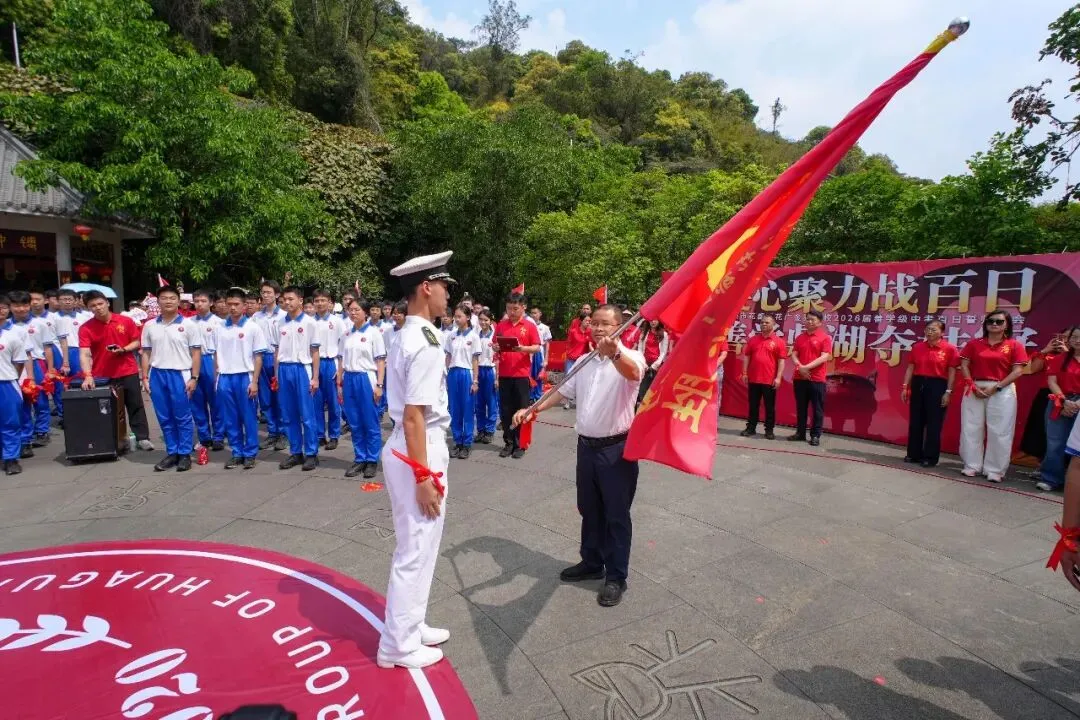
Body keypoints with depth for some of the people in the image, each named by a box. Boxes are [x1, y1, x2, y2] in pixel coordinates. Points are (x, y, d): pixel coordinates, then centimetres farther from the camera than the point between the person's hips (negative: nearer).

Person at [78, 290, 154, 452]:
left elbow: (137, 342, 5)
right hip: (102, 375, 0)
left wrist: (123, 349, -15)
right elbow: (84, 354, -16)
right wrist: (88, 376, -29)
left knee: (135, 405, 6)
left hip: (128, 372, 0)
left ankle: (142, 437, 14)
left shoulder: (126, 321, -3)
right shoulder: (85, 328, -7)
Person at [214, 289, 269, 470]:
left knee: (249, 418, 4)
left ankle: (250, 454, 14)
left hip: (245, 377, -3)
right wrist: (216, 379, 8)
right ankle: (236, 453, 20)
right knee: (230, 419, 9)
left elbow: (258, 356, -4)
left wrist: (254, 382, -9)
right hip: (225, 378, 4)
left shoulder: (253, 327, -3)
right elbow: (217, 355, 13)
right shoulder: (220, 328, 8)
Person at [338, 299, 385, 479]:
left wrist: (379, 385, -11)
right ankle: (359, 459, 18)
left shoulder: (373, 332, -4)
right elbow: (342, 361, 14)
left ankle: (372, 460, 12)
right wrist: (339, 384, 10)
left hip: (366, 379, -5)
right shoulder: (346, 334, 10)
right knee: (355, 424, 9)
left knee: (370, 423, 2)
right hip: (349, 379, 5)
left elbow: (381, 361, -6)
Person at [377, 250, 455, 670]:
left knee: (417, 547, 21)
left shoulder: (409, 336, 11)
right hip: (418, 452, -10)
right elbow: (413, 416, -23)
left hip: (410, 449, 10)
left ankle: (409, 626, 38)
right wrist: (423, 475, -20)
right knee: (416, 550, 4)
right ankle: (398, 645, 21)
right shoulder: (425, 343, -20)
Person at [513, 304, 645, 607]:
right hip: (586, 445, 7)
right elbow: (564, 391, 19)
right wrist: (533, 409, 8)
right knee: (589, 510, 18)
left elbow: (633, 372, -36)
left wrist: (614, 353, -58)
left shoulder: (630, 357, -12)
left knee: (616, 514, 5)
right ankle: (592, 563, 35)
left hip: (617, 448, -6)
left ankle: (616, 576, 18)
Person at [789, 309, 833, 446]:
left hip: (817, 379, -4)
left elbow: (824, 357, -12)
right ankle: (800, 433, 19)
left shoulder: (825, 338, -3)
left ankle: (815, 435, 9)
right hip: (799, 378, 4)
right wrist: (800, 367, -13)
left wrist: (807, 367, -18)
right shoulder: (800, 337, 11)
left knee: (817, 408, 2)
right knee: (801, 407, 10)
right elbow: (794, 355, 6)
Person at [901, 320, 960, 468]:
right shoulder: (917, 347, 6)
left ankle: (930, 457, 11)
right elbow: (910, 368, 9)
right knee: (915, 421, 9)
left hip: (937, 386, -4)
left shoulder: (950, 349, -4)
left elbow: (952, 373, -5)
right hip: (918, 385, 4)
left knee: (934, 423, 2)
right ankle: (914, 454, 19)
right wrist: (905, 387, 5)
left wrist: (948, 392, -9)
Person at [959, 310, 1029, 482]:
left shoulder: (1015, 345, 2)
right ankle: (972, 465, 15)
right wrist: (973, 385, -8)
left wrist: (996, 387, -13)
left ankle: (995, 470, 8)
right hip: (975, 389, 2)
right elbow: (964, 365, 4)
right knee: (971, 428, 4)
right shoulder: (974, 343, 8)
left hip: (1002, 391, -2)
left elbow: (1017, 371, -5)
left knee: (999, 431, -1)